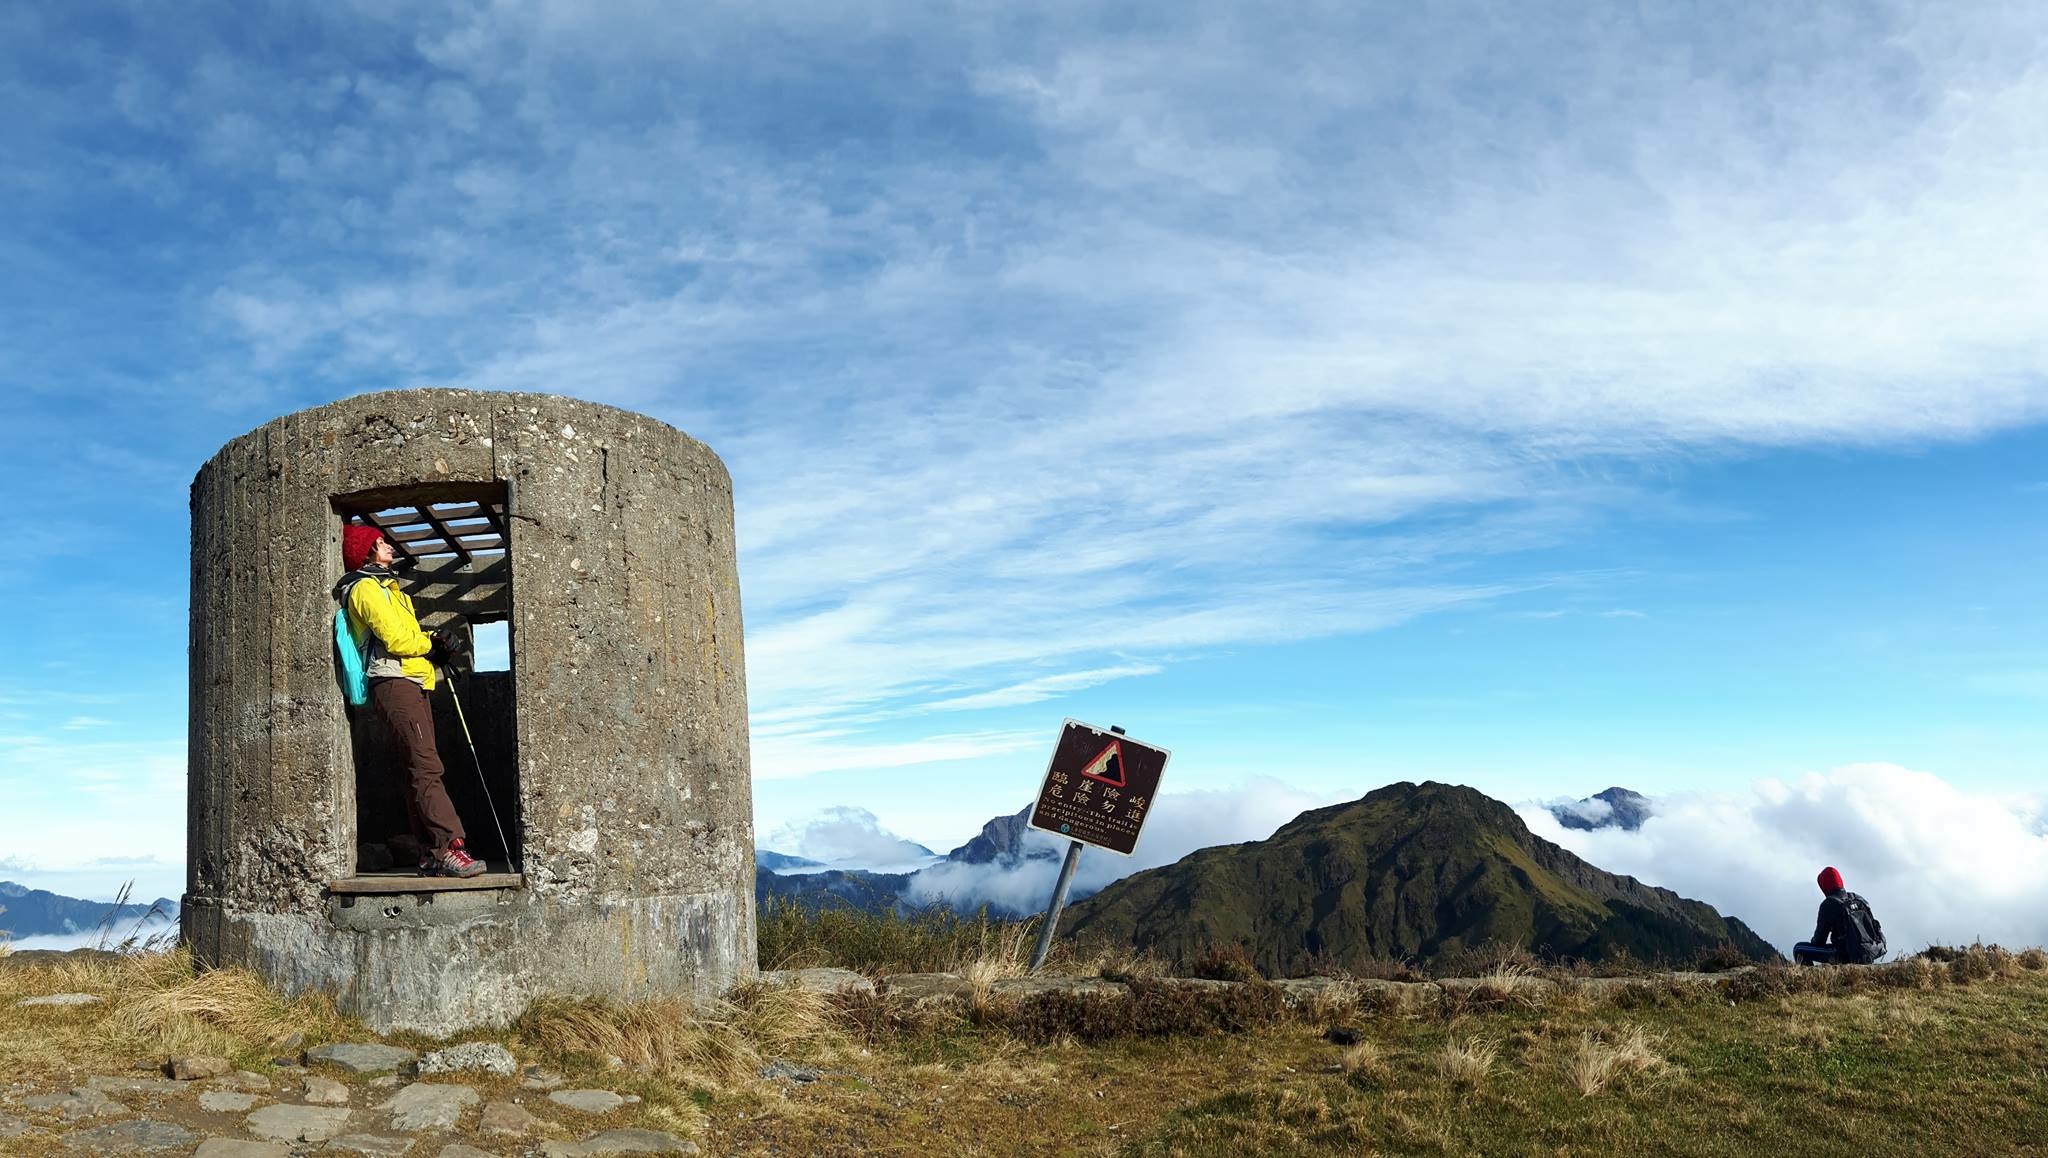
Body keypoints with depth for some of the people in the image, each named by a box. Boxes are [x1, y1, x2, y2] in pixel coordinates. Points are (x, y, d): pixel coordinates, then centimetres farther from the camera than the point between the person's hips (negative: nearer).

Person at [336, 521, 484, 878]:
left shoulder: (385, 587, 28)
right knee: (426, 767, -20)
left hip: (413, 685, 10)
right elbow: (395, 639, -14)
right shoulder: (366, 588, -4)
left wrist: (434, 639, 2)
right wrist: (433, 646, 1)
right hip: (395, 683, -10)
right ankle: (449, 848, -28)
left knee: (419, 771, 6)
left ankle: (430, 856, 6)